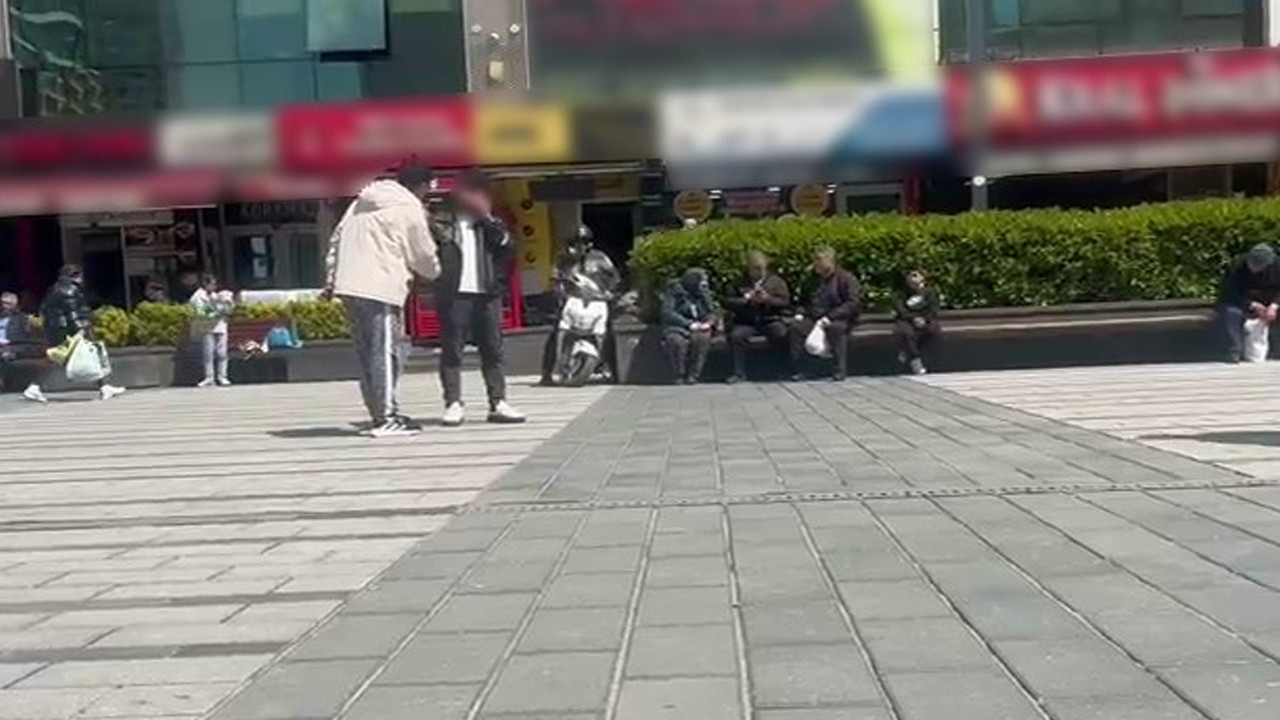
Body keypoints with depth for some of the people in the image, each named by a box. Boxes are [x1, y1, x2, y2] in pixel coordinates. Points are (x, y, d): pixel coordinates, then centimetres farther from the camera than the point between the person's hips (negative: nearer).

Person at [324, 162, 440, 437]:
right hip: (381, 290, -8)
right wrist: (434, 271, 24)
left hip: (349, 286, 8)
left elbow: (337, 239, 17)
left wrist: (331, 279, 18)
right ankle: (387, 417, -6)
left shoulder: (363, 202, 19)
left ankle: (379, 413, 17)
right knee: (387, 352, -5)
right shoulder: (409, 210, -2)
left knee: (368, 353, 12)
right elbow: (423, 256, 3)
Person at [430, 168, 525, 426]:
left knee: (493, 350, 5)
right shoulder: (442, 217, 7)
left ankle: (498, 403, 8)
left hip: (486, 293, 4)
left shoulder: (490, 222, 18)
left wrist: (490, 222, -3)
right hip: (454, 293, -3)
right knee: (451, 351, -2)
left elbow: (509, 249, 4)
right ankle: (454, 403, 0)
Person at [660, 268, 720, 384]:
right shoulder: (674, 292, -5)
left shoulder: (704, 294, 10)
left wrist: (709, 323, -18)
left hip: (698, 329, 3)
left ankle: (693, 375, -26)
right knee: (677, 341, -38)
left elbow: (714, 312, 7)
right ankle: (680, 376, -20)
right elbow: (667, 313, -15)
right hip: (676, 328, -3)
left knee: (702, 337, -33)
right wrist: (689, 324, -27)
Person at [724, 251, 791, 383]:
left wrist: (768, 299, -15)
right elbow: (730, 303, 8)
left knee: (782, 335, -32)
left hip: (771, 320, -1)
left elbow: (785, 302, 2)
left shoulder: (776, 281, 13)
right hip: (747, 322, 1)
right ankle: (739, 373, -16)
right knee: (736, 335, -29)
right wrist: (745, 300, -11)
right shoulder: (741, 283, 17)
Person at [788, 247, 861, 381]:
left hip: (840, 320, -5)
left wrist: (830, 317, -24)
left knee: (836, 327, -39)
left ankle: (840, 369, -33)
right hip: (815, 319, 5)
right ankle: (796, 369, -23)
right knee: (796, 327, -25)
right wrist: (801, 314, 5)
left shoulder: (847, 278, -1)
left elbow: (854, 303, -13)